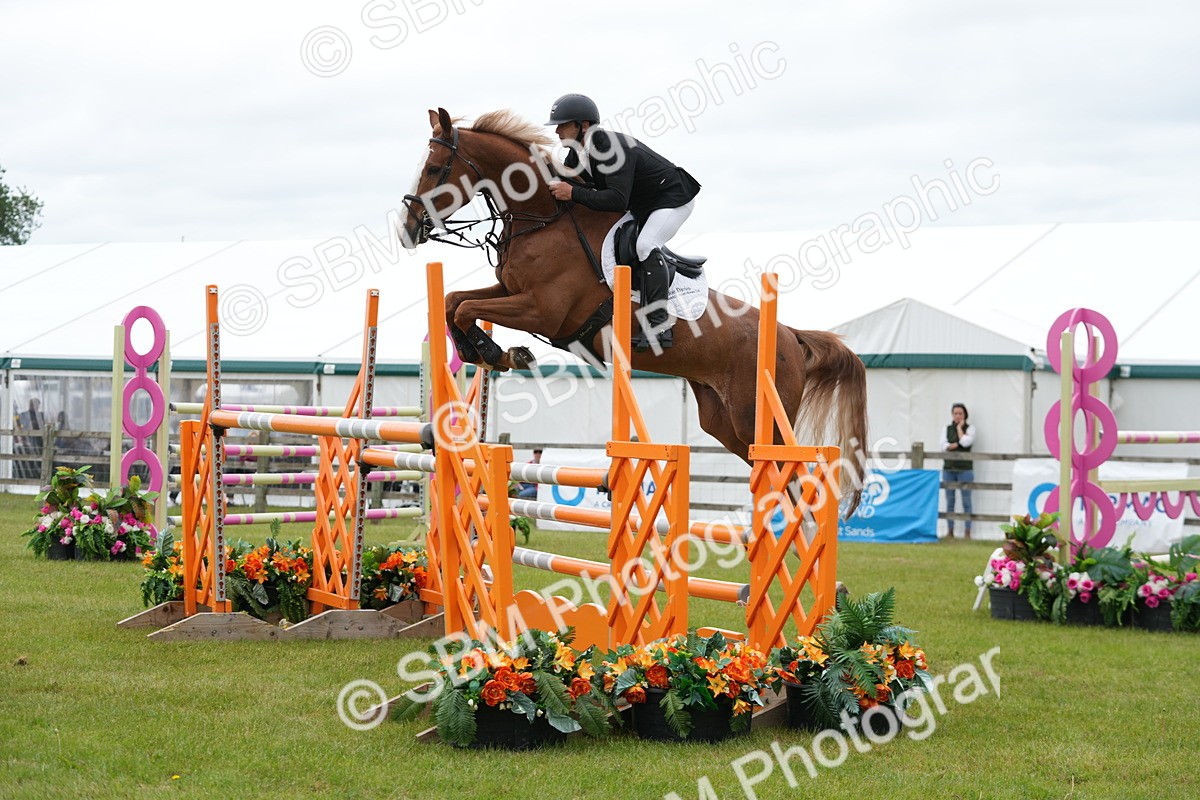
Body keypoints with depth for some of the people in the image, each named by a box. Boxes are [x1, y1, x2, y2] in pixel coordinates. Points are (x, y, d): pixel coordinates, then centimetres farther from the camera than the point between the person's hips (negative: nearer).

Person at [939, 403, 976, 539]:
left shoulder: (970, 428, 4)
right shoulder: (947, 429, 12)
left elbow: (966, 442, -13)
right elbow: (944, 446, 0)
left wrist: (959, 428, -3)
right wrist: (957, 444, -12)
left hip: (965, 468, -3)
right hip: (948, 468, 3)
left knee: (966, 501, -3)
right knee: (949, 501, 4)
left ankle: (967, 532, -1)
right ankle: (950, 531, 9)